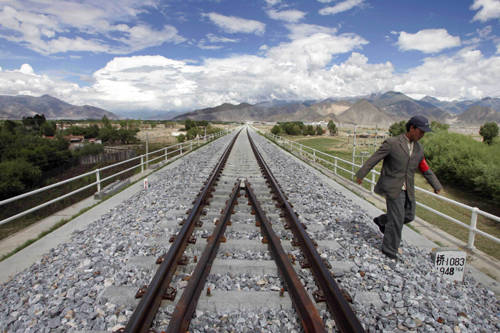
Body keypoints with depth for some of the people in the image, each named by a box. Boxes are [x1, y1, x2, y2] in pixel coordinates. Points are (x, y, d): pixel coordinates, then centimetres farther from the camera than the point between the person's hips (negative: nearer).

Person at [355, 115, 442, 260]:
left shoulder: (419, 148, 10)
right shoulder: (392, 143, -10)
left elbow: (425, 169, 19)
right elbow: (374, 159, -9)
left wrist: (436, 185, 21)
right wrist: (361, 174, -9)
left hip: (408, 190, 7)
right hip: (393, 188, -7)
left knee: (409, 216, 13)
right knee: (397, 220, -4)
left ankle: (381, 221, 37)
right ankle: (389, 250, 14)